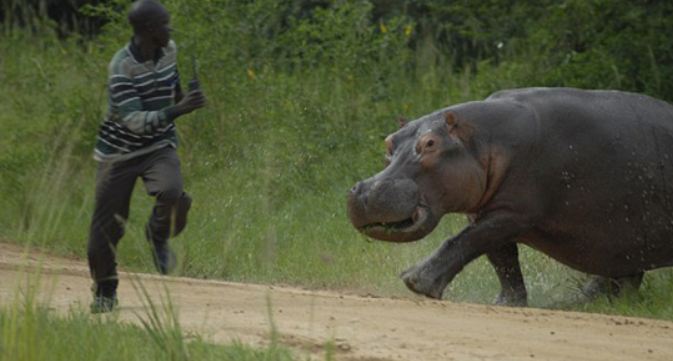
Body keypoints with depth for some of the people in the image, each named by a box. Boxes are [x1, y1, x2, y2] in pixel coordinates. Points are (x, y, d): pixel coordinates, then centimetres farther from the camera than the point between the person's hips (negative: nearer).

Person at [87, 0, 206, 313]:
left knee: (172, 194, -29)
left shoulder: (169, 51, -4)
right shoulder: (121, 67, -23)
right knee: (106, 226, 1)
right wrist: (176, 111, -42)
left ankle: (158, 235, 5)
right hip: (119, 152, -3)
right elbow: (134, 121, -32)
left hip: (159, 147, 3)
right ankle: (105, 290, 26)